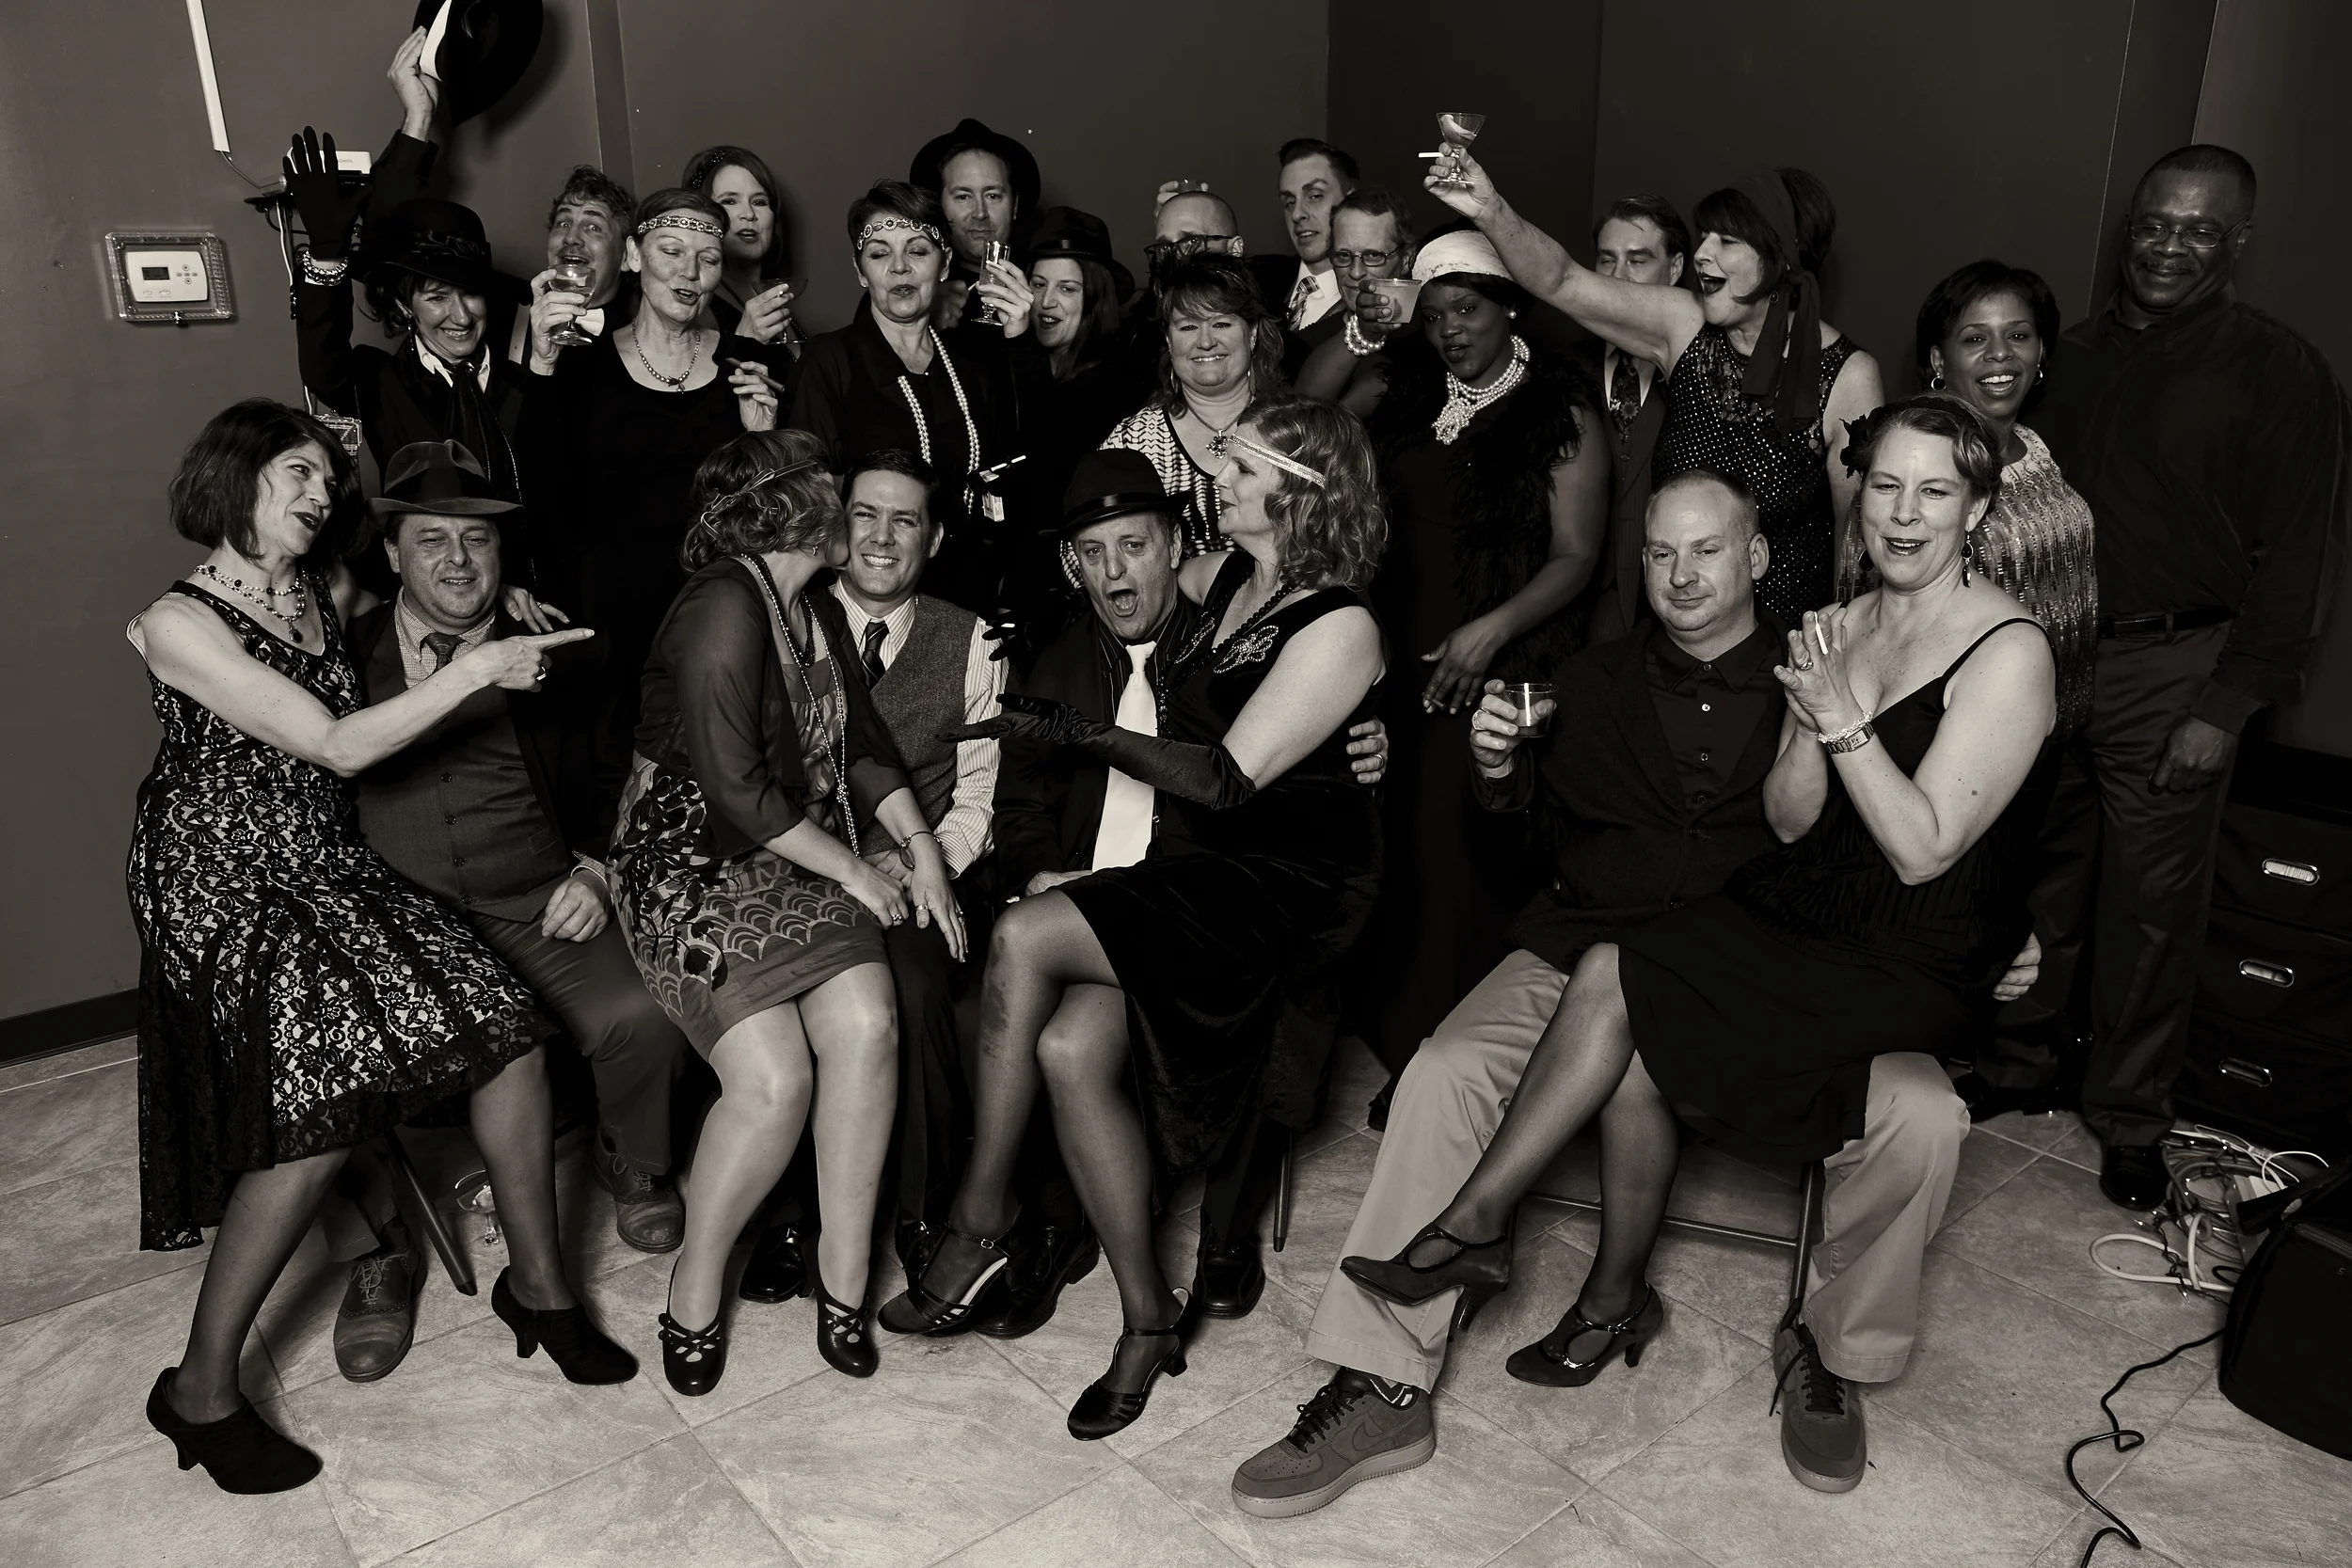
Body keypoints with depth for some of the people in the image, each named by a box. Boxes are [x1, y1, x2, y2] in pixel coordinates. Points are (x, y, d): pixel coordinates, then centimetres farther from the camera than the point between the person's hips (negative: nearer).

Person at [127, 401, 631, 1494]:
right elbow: (338, 746, -17)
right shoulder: (180, 624, -10)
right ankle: (200, 1391, -2)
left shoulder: (322, 598, 11)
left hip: (329, 869, 7)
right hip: (227, 887, -6)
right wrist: (478, 669, -16)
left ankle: (536, 1281, 5)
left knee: (504, 1027, -12)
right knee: (321, 1111, -21)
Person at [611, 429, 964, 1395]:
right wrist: (856, 872, -11)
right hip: (691, 868, -7)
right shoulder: (721, 609, -13)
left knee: (867, 1024, -19)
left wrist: (920, 847, 3)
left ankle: (843, 1278, -4)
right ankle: (695, 1288, 3)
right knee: (775, 1076, -22)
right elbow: (737, 790, -18)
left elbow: (865, 747, 18)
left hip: (799, 869, 7)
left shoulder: (818, 615, 14)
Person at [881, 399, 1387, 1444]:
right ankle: (1148, 1318, 1)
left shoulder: (1339, 627, -13)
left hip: (1286, 888, -7)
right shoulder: (1230, 578, 11)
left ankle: (982, 1221, -3)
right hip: (1200, 868, 7)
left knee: (1023, 939, -23)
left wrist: (1083, 732, -21)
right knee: (1071, 1049, -16)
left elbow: (1230, 779, -19)